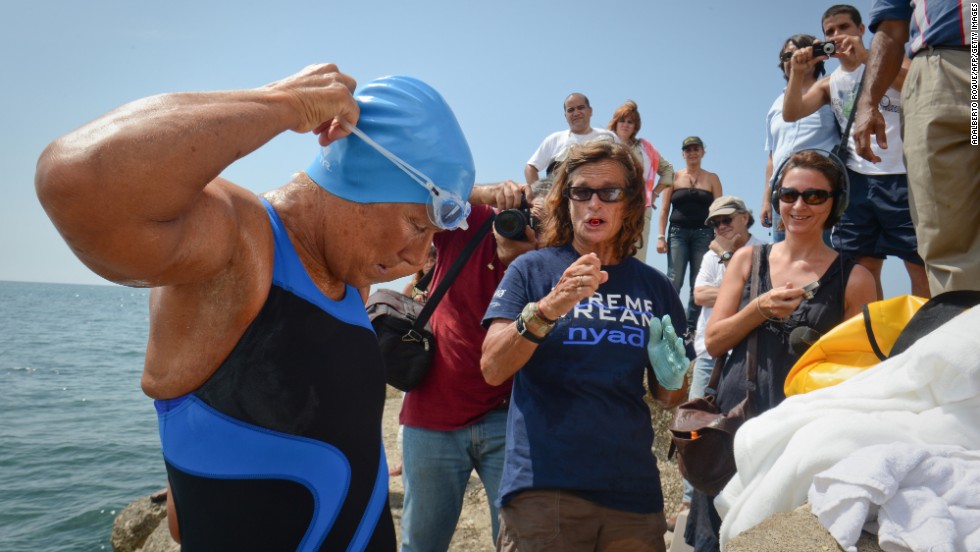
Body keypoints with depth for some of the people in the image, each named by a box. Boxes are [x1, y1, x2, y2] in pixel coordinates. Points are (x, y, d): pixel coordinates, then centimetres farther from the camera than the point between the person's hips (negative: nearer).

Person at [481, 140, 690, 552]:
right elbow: (492, 369, -12)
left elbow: (668, 398, 14)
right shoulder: (533, 268, -1)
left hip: (633, 488, 3)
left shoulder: (654, 286, 8)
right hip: (543, 488, -3)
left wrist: (671, 377, -9)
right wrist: (548, 308, -28)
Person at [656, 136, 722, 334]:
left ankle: (691, 327, 5)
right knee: (674, 281, -11)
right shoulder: (674, 177, 10)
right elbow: (664, 209, 6)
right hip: (678, 233, -1)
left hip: (703, 234, 1)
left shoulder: (712, 178, 11)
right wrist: (661, 236, -4)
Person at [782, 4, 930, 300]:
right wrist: (797, 73, -11)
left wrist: (866, 57, -21)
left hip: (900, 177, -3)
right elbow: (791, 114, 3)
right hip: (858, 180, 4)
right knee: (864, 268, 2)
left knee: (921, 264, -6)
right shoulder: (829, 83, 16)